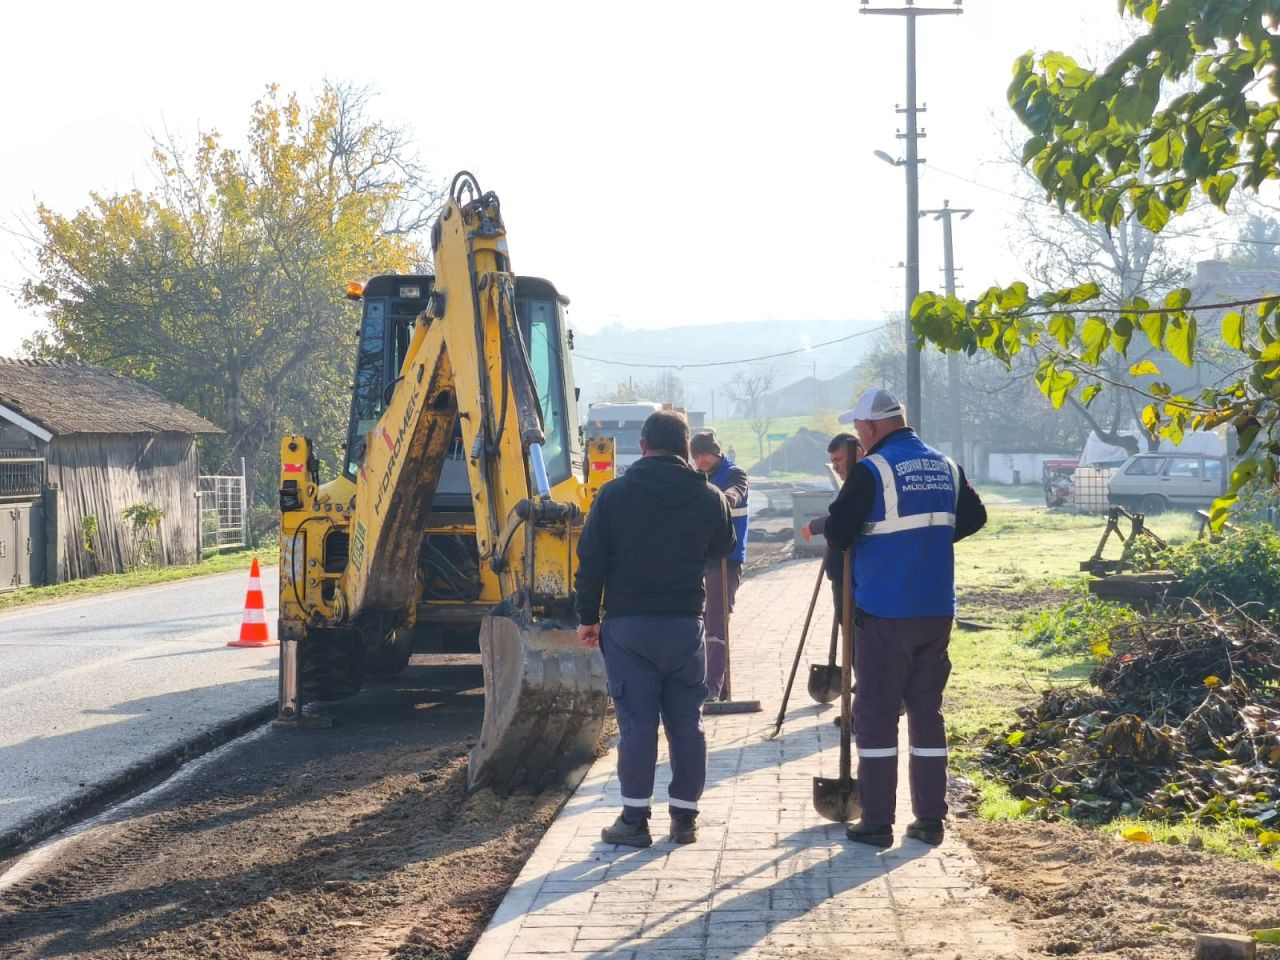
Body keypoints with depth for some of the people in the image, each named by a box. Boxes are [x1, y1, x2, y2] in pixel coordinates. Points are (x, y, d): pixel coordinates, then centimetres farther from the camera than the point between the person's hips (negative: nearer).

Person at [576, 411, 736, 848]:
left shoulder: (614, 495, -4)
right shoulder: (708, 497, 0)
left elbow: (591, 561, -3)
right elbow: (721, 548, 17)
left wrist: (588, 617, 5)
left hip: (627, 624, -1)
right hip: (686, 623, 2)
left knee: (636, 724, 1)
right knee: (686, 723, 9)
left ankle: (634, 820, 3)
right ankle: (685, 817, 13)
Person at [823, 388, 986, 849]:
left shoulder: (872, 471, -13)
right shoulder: (946, 467, 8)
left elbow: (837, 533, -14)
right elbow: (973, 517, 19)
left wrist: (839, 532, 7)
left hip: (885, 612, -6)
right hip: (937, 611, 6)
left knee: (876, 712, 1)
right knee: (927, 710, 12)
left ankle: (877, 823, 1)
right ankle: (930, 819, 13)